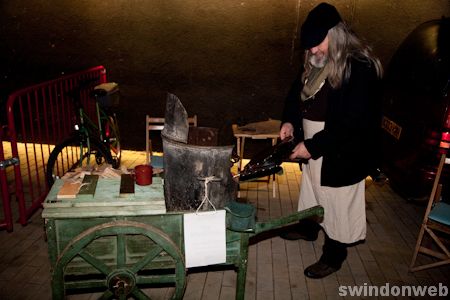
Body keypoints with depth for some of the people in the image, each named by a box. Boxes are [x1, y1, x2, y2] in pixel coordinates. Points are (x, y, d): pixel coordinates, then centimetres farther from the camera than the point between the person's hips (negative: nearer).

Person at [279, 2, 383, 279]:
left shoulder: (360, 69, -24)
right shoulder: (316, 64, 1)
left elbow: (352, 124, -27)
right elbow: (298, 92, 14)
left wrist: (312, 147, -25)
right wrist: (290, 120, -5)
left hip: (341, 154, -8)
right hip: (313, 147, 8)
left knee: (337, 204, 9)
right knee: (312, 190, 26)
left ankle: (334, 256, 29)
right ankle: (308, 228, 51)